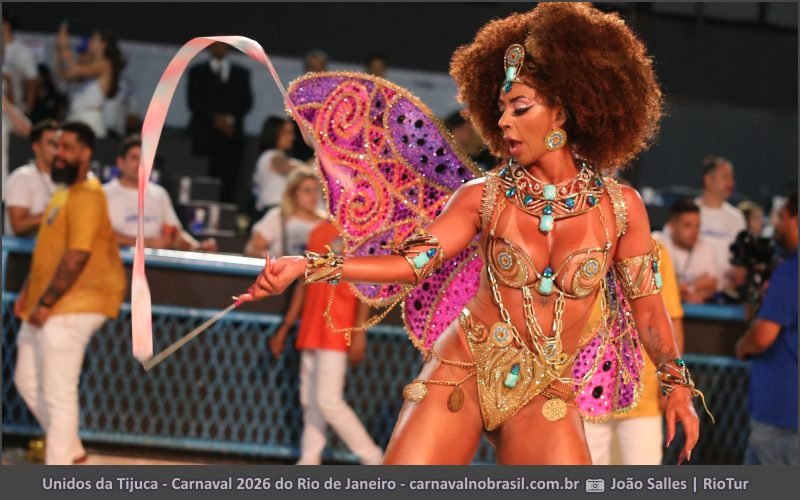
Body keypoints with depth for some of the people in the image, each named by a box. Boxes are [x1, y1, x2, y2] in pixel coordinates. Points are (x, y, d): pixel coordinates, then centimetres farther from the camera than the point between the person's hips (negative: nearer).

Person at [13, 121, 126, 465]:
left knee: (58, 394, -6)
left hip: (70, 308, -10)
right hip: (47, 307, 10)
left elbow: (77, 256, -23)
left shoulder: (86, 195, -16)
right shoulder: (64, 193, 16)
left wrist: (45, 303, -20)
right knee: (27, 382, 18)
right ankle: (70, 448, 30)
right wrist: (29, 293, 16)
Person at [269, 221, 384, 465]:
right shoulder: (317, 232, 15)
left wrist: (359, 333, -17)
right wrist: (284, 329, 19)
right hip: (311, 331, 7)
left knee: (328, 401, -11)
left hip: (337, 333, -7)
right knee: (310, 401, 6)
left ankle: (372, 458, 1)